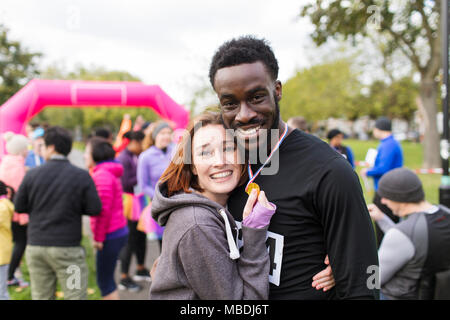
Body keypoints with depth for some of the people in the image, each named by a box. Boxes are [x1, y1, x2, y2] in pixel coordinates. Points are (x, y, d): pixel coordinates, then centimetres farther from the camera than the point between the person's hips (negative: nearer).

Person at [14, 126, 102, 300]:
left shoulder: (32, 174, -2)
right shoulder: (81, 176, -7)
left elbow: (19, 206, 4)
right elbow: (95, 209, -7)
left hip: (36, 246, 3)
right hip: (68, 248, -3)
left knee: (41, 297, 13)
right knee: (75, 295, 5)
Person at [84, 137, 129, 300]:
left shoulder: (102, 175, -16)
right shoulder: (109, 172, 17)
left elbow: (104, 209, -21)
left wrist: (99, 238, -15)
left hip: (110, 236, -10)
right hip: (119, 232, 10)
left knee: (105, 281, -1)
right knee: (106, 279, 19)